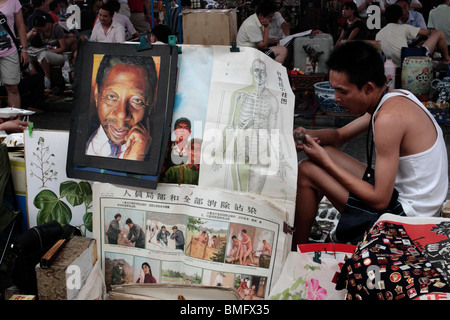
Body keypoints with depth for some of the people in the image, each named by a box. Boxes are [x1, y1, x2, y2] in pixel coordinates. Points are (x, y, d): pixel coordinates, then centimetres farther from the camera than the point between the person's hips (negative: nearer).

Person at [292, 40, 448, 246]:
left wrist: (326, 162, -20)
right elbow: (339, 135, 17)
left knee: (307, 171, -10)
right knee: (325, 151, 15)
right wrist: (309, 135, -5)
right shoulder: (396, 97, 4)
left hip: (404, 216, -10)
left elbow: (380, 200, -26)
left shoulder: (389, 118, -27)